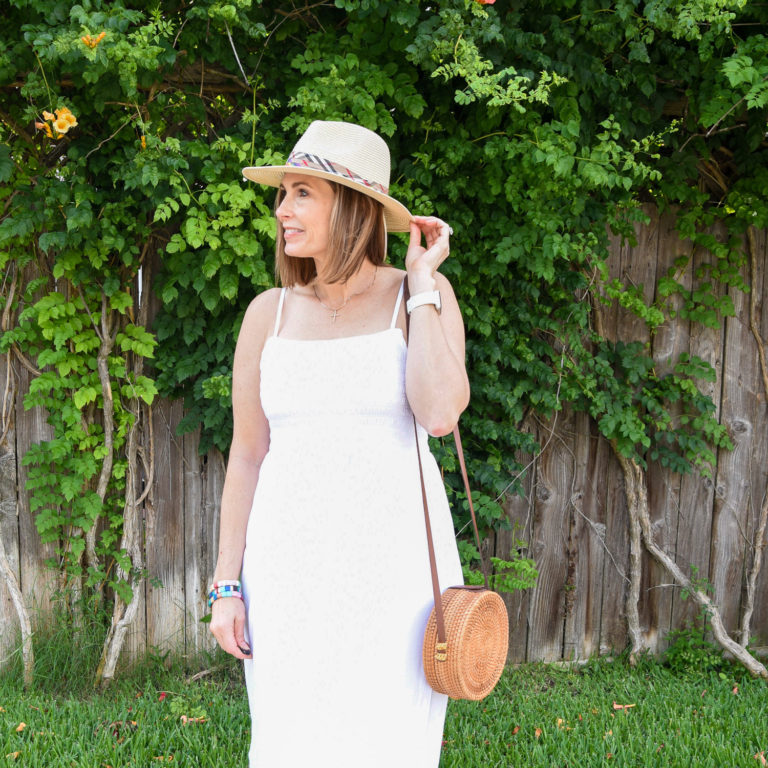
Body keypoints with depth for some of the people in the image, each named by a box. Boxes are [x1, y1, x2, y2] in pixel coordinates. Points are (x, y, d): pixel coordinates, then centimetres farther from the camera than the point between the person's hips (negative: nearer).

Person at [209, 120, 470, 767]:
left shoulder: (424, 295, -2)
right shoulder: (269, 313, 5)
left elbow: (441, 413, -19)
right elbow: (248, 453, 8)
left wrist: (421, 284, -12)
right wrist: (227, 585, 4)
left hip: (395, 553, -2)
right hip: (294, 560, 3)